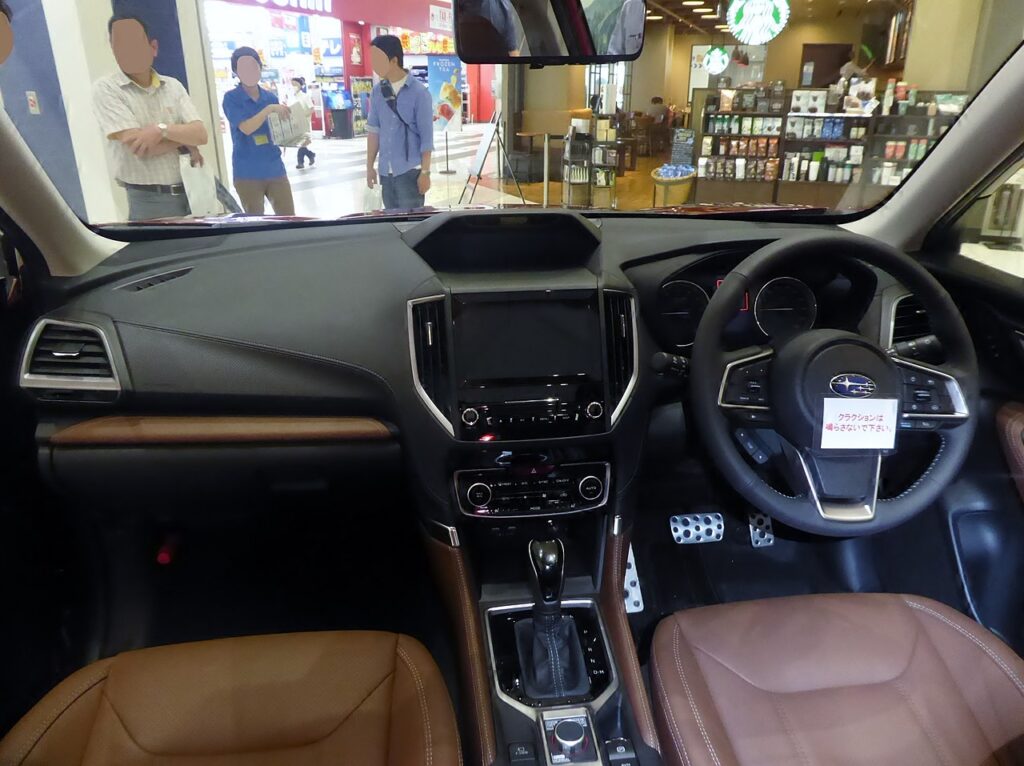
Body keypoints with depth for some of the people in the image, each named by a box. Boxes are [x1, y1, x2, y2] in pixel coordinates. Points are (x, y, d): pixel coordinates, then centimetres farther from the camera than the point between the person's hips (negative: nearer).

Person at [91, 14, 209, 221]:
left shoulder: (173, 86, 8)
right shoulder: (106, 88, -4)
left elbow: (201, 134, -3)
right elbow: (138, 146, -14)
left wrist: (162, 130, -18)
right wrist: (184, 137, -3)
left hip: (191, 194, 4)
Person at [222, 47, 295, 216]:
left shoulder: (270, 97, 8)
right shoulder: (231, 98, -4)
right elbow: (246, 128, -18)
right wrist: (269, 109, -23)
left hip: (275, 169, 4)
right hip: (248, 173, -3)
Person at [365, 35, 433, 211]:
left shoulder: (418, 92, -7)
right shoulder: (377, 91, 6)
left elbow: (426, 136, -7)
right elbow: (373, 130, 11)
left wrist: (425, 172, -10)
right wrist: (369, 166, 9)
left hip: (410, 170, -5)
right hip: (386, 171, 5)